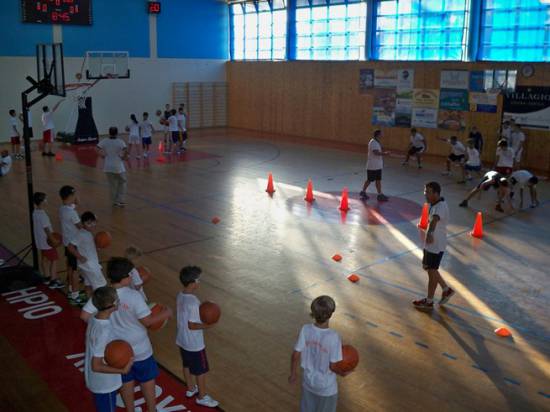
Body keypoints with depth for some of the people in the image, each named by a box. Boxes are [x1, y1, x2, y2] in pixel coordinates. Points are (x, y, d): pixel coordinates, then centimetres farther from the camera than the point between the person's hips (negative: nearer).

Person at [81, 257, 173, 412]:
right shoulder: (133, 296, -26)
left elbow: (85, 316, -9)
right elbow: (147, 321, -23)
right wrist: (165, 314, -7)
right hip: (139, 349, -4)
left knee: (126, 381, 22)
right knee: (147, 379, 18)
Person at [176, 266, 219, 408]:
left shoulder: (180, 296, -4)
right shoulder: (193, 302, -31)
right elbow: (192, 325, -27)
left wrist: (202, 314, 7)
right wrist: (207, 325, -16)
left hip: (182, 341, 9)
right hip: (194, 344, -9)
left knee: (187, 365, 25)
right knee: (201, 371, 10)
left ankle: (190, 389, 44)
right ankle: (202, 397, 25)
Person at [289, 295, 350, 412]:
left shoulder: (305, 330, -21)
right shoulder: (334, 337, -32)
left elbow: (295, 355, -12)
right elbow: (333, 366, -22)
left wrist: (293, 374, 6)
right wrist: (343, 373, 0)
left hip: (308, 382, 3)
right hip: (327, 387, -3)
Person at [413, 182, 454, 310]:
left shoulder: (441, 207, -27)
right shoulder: (433, 204, 4)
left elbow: (435, 220, -48)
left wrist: (430, 233, -66)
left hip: (436, 245, -9)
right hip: (430, 243, 9)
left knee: (431, 271, 4)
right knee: (428, 268, 19)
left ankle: (429, 301, 19)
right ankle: (446, 290, 35)